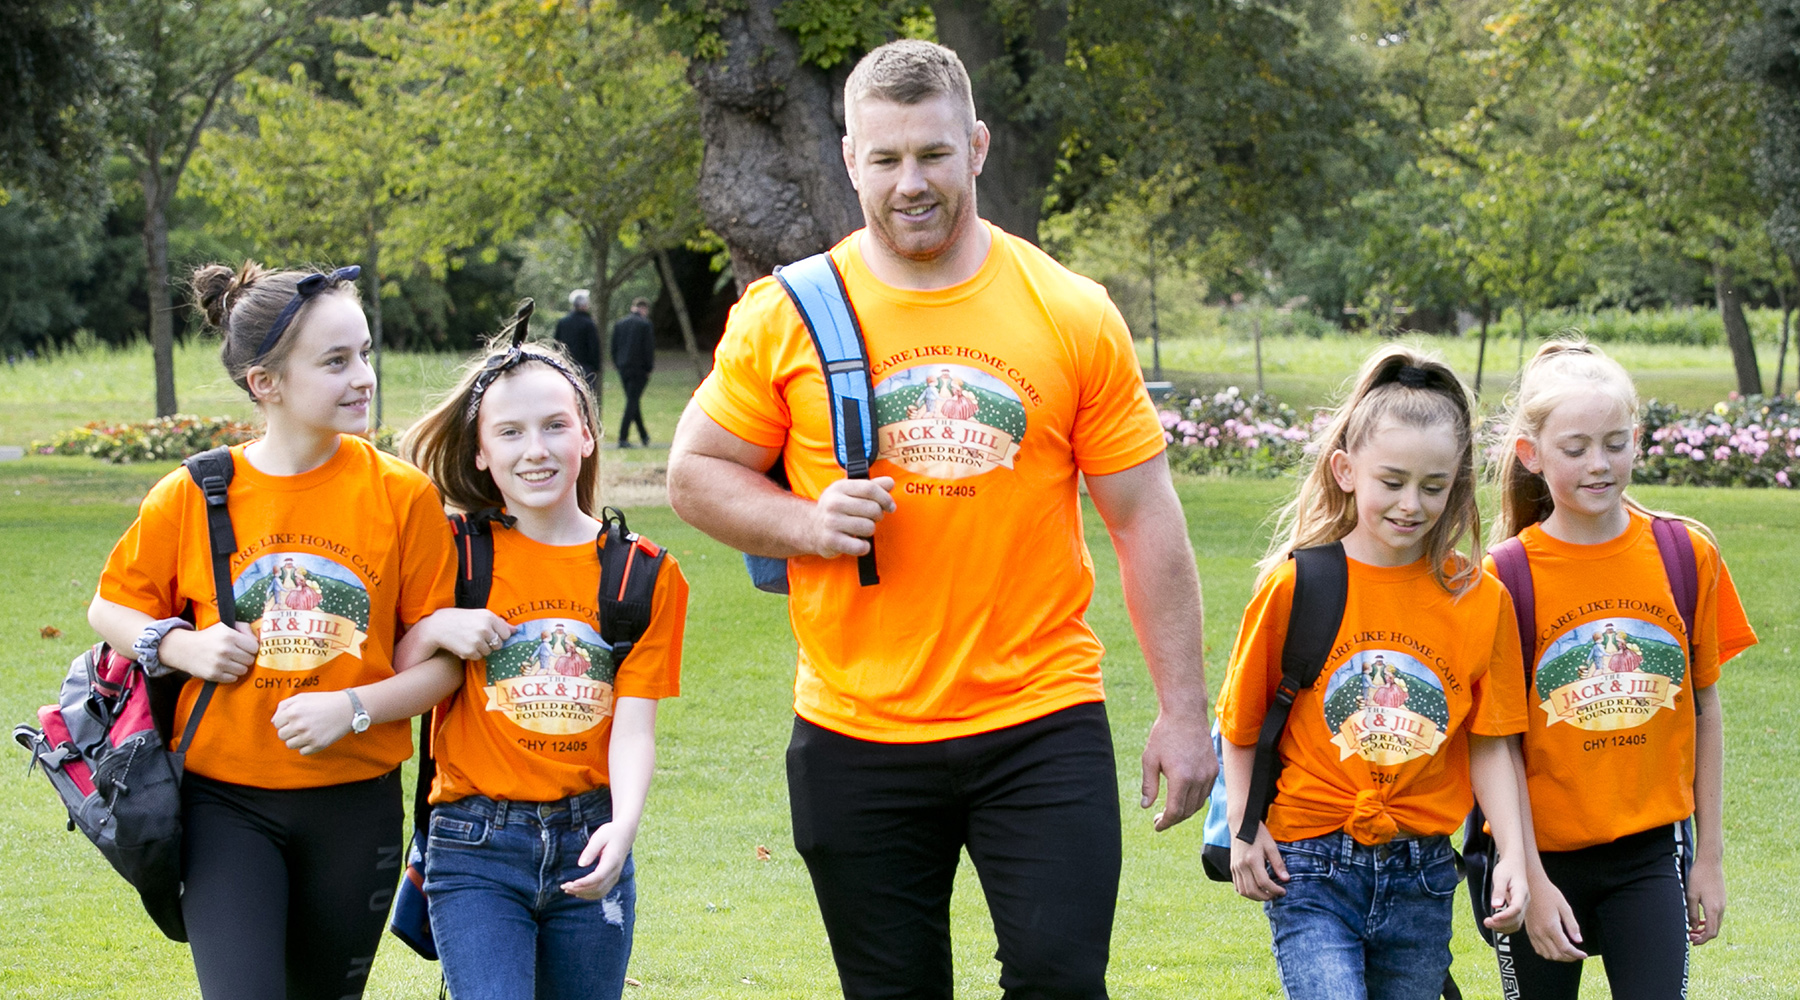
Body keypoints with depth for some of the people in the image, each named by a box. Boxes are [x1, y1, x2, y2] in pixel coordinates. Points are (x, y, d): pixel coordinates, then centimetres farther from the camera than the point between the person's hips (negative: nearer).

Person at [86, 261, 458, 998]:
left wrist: (352, 706, -19)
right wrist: (183, 646, -9)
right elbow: (109, 608, 10)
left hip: (355, 802, 1)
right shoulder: (191, 496, -4)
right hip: (226, 803, -1)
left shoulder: (403, 494, -5)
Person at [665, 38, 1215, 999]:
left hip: (1042, 721, -1)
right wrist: (808, 525, -13)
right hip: (856, 734, 1)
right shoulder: (784, 317, 0)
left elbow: (1145, 520, 3)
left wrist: (1183, 710, 0)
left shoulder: (1073, 315, -1)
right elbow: (697, 474, 7)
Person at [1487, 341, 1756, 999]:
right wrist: (1531, 880, -11)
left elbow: (1705, 712, 6)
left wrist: (1709, 855, 6)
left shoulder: (1687, 555, -1)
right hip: (1543, 850, -1)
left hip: (1651, 850, 1)